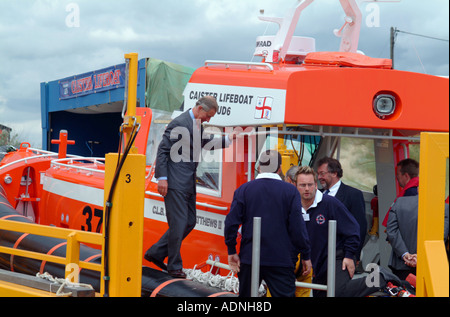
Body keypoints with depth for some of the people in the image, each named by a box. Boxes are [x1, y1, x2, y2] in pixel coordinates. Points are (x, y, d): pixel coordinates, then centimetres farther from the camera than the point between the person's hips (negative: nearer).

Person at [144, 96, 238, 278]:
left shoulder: (198, 126, 15)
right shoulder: (179, 123, -12)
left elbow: (207, 144, 31)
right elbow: (163, 149, -14)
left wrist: (228, 139, 16)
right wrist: (162, 177, -19)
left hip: (188, 184, 10)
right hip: (175, 183, -10)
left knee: (190, 222, 12)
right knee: (178, 223, -5)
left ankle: (156, 253, 21)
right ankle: (174, 266, 8)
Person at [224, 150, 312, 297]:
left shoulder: (243, 190, 1)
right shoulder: (290, 191, -4)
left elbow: (231, 223, -4)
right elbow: (297, 227, -7)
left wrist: (231, 251, 4)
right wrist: (305, 256, 1)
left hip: (249, 258, 2)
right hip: (281, 260, -2)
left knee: (246, 294, 15)